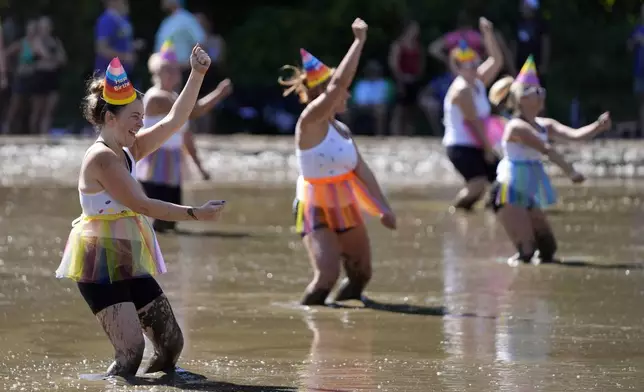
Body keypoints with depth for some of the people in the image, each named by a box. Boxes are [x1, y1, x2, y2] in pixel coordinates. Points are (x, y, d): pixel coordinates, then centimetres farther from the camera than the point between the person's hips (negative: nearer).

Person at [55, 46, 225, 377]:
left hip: (128, 264, 10)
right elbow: (142, 205, -21)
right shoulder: (101, 158, -16)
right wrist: (196, 214, -22)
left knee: (172, 343, 6)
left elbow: (174, 120, 9)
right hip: (101, 263, -9)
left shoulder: (128, 151, 11)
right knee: (131, 350, -20)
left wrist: (197, 76, 1)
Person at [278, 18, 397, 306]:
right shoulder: (310, 122, -17)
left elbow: (361, 170, 10)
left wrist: (383, 209, 6)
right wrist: (359, 40, -26)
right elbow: (338, 82, -28)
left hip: (346, 210, 8)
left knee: (361, 275, 15)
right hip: (317, 213, -8)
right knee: (327, 275, -22)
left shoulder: (342, 129, 6)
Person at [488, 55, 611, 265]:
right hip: (509, 194, -9)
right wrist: (570, 172, -31)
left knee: (548, 249, 9)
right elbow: (547, 150, -25)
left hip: (528, 196, 9)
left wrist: (598, 127, -21)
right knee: (527, 251, -16)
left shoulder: (545, 125, 9)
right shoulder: (517, 126, -15)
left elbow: (575, 135, -5)